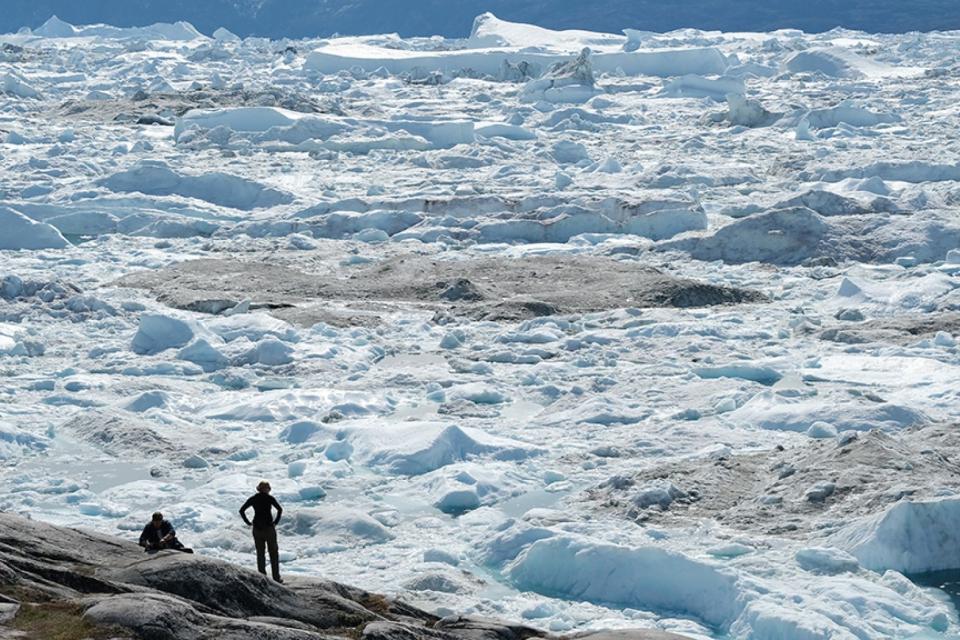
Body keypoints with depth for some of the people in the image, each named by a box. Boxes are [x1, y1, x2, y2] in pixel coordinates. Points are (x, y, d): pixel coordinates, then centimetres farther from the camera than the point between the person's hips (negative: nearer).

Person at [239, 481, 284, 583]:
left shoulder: (253, 499, 3)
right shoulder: (269, 498, -5)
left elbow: (241, 511, -1)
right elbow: (280, 509, -17)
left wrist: (248, 522, 2)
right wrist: (276, 522, -7)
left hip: (257, 528, 3)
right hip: (269, 527, -3)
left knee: (260, 553, 11)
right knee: (273, 553, 8)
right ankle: (276, 577, 6)